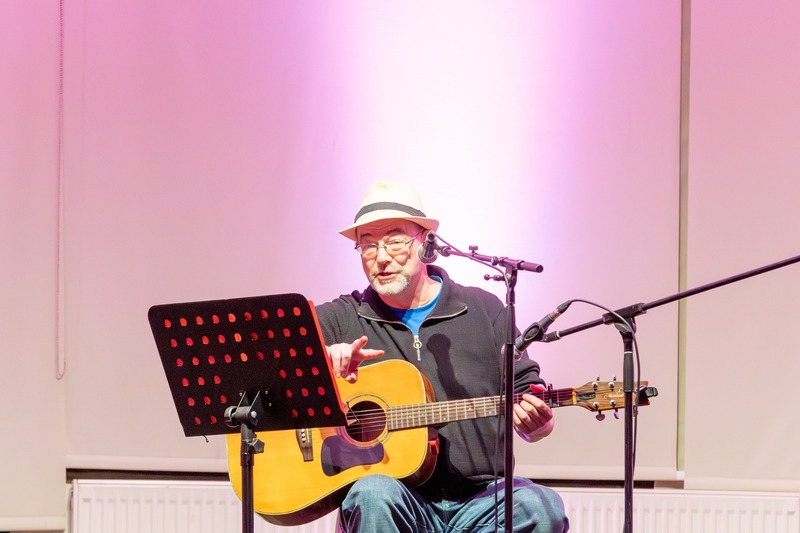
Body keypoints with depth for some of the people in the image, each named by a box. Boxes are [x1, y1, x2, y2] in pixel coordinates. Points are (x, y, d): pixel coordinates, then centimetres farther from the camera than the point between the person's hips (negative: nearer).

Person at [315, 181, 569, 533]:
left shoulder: (484, 310, 13)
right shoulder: (342, 319, 9)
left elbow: (525, 391, 12)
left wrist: (533, 423, -13)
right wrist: (322, 357, -23)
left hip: (479, 499, 1)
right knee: (374, 494, -36)